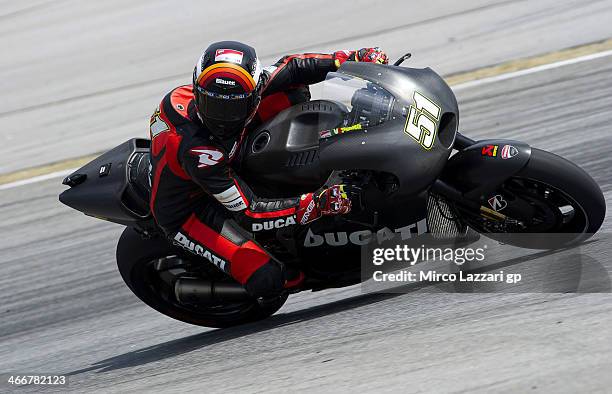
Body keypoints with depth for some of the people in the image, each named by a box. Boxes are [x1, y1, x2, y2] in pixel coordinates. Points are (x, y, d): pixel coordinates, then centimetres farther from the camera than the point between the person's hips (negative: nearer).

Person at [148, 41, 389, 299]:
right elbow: (247, 213, -35)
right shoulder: (195, 149, -40)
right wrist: (316, 205, -42)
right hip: (187, 210, -6)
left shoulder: (246, 89, -24)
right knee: (267, 280, -26)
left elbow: (290, 68, -5)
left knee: (292, 90, -7)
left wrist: (351, 58, -11)